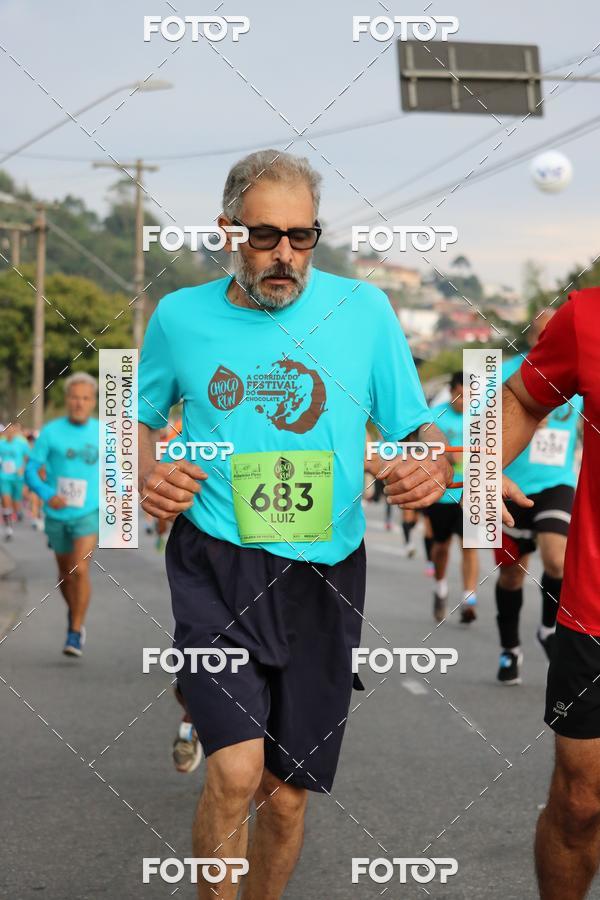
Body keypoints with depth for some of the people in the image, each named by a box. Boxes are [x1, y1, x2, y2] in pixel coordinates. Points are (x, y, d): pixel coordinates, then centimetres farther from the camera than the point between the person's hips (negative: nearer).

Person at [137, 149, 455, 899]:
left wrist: (433, 464, -18)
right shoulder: (181, 317, 2)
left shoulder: (362, 310, 0)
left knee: (286, 793, 10)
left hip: (323, 578, 1)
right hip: (215, 564, -1)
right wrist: (147, 473, -4)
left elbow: (417, 429, 6)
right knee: (236, 772, -20)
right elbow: (140, 418, 18)